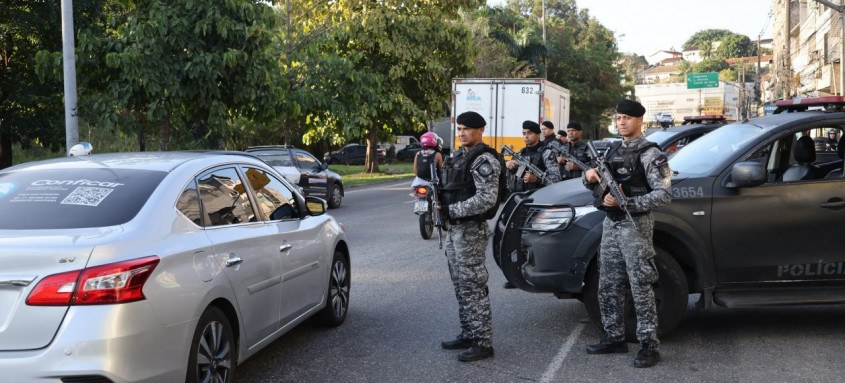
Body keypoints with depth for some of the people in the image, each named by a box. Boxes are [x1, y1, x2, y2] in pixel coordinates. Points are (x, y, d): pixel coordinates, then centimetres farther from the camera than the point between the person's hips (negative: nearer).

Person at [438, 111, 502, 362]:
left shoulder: (483, 160, -14)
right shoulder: (459, 156, 14)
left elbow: (487, 199, -22)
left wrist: (451, 210, -20)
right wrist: (440, 203, 2)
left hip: (471, 231, -9)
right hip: (455, 229, 9)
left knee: (473, 286, -6)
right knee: (461, 286, 15)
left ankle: (483, 343, 0)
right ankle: (468, 334, 25)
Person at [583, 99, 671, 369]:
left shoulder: (649, 154, -9)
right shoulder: (613, 151, 14)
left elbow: (663, 195, -17)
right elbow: (597, 184, 21)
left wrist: (626, 203, -24)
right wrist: (590, 177, -4)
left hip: (635, 225, -7)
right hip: (611, 224, 7)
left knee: (640, 288, -5)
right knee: (608, 287, 11)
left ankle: (649, 345, 1)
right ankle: (614, 338, 22)